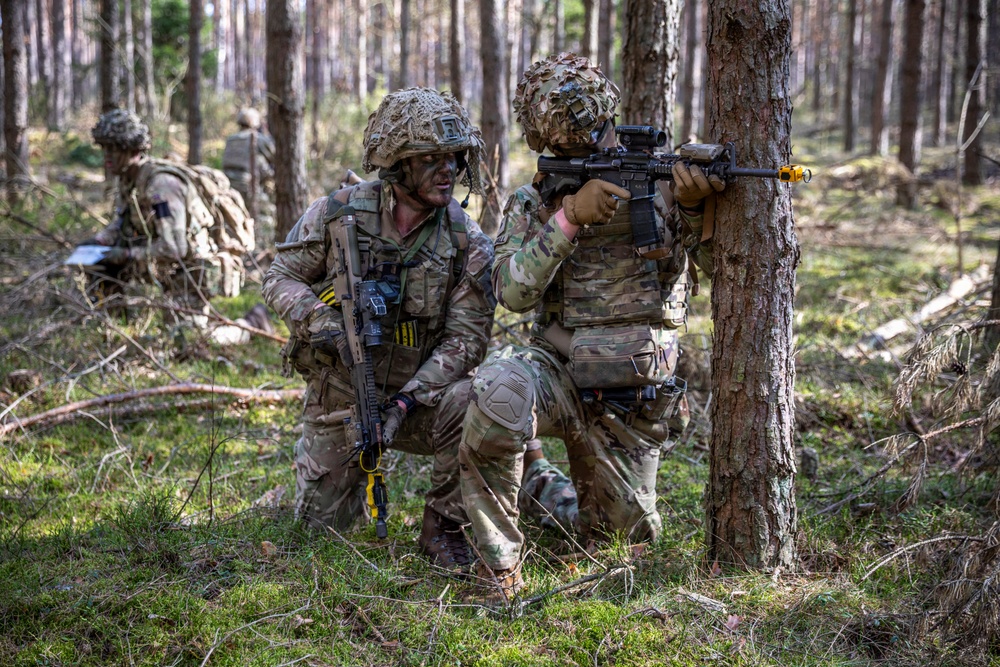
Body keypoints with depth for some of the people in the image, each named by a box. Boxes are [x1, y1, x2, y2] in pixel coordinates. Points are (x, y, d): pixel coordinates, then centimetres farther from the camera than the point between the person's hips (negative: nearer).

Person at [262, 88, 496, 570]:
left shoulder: (467, 243, -12)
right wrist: (323, 324, -24)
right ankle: (316, 458, 41)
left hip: (417, 391, 0)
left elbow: (466, 337, -13)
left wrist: (408, 400, -25)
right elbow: (281, 277, -3)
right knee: (325, 520, 5)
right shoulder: (340, 213, -11)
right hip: (338, 396, 1)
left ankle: (444, 527, -10)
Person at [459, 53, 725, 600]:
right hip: (557, 372, -2)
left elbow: (723, 266, -12)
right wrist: (571, 216, -25)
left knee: (623, 533, 11)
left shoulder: (663, 179, -1)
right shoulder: (532, 202, 0)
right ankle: (497, 555, -18)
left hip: (633, 399, 2)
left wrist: (695, 206, -31)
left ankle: (537, 484, 42)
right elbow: (513, 292, -15)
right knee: (501, 387, -37)